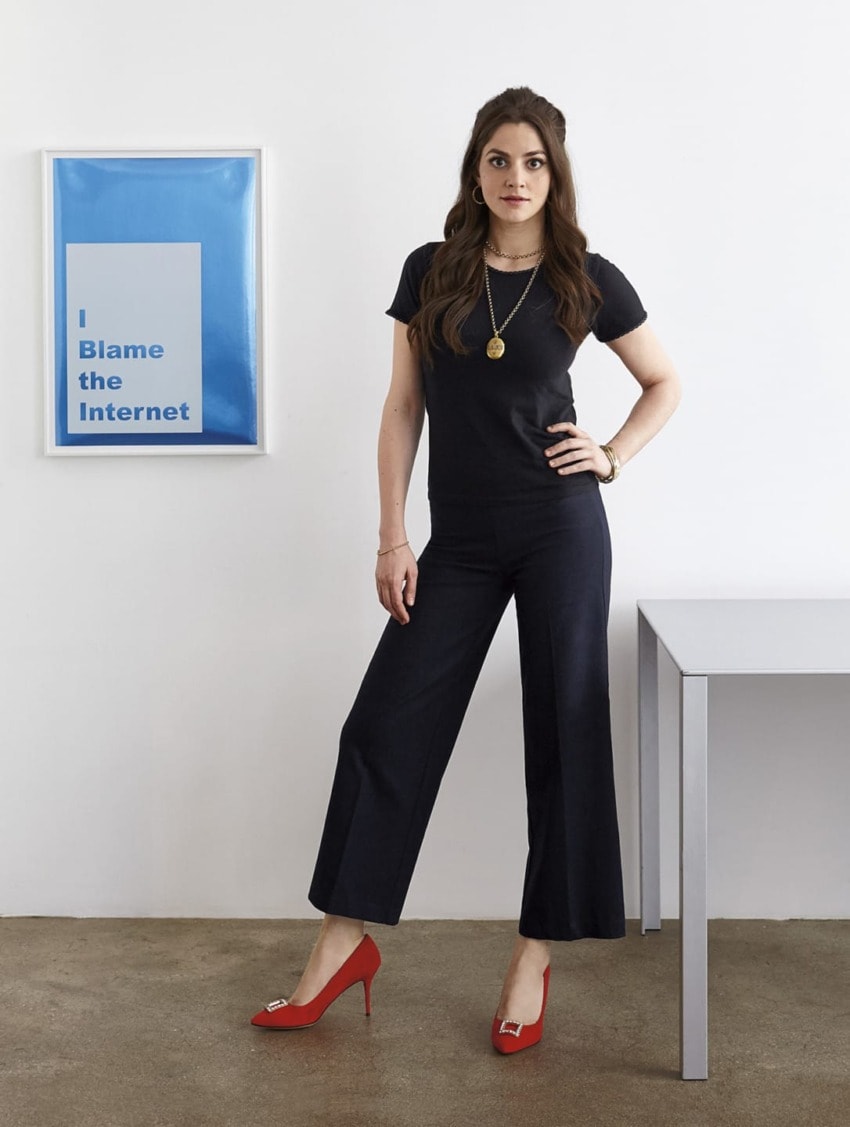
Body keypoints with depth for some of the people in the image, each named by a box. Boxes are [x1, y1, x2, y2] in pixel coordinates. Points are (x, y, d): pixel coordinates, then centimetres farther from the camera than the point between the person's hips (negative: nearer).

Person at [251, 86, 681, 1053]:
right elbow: (403, 409, 4)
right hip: (459, 543, 2)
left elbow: (665, 382, 14)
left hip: (560, 533, -1)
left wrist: (613, 456, -2)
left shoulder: (588, 279, -1)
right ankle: (343, 944, 13)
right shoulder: (430, 272, 2)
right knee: (386, 727, 0)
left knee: (563, 736, 3)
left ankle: (533, 960, 16)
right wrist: (392, 538, 0)